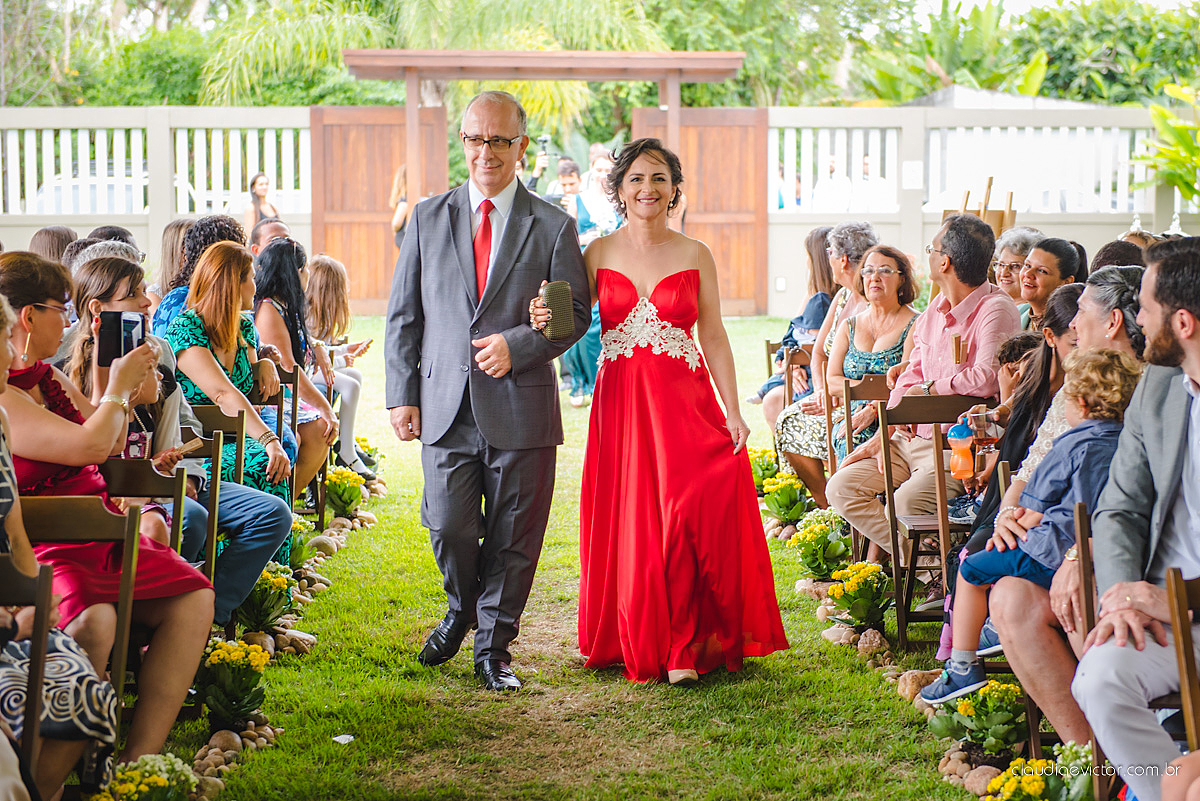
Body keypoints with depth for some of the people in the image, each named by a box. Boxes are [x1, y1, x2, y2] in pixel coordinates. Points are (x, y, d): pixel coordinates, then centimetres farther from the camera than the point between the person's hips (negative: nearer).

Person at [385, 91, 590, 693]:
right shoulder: (428, 218, 10)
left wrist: (517, 344, -13)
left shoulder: (553, 227, 5)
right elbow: (402, 314, 10)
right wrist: (401, 394, 2)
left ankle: (493, 647, 20)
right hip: (446, 405, 1)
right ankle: (461, 609, 26)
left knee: (513, 539, 4)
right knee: (449, 528, -5)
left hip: (522, 406, -1)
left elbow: (575, 313, 4)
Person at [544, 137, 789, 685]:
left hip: (686, 403, -1)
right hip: (619, 403, 1)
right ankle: (635, 641, 17)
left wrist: (732, 412, -1)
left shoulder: (695, 256, 6)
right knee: (628, 527, 1)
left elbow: (714, 339, 5)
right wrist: (543, 318, -19)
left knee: (690, 515, -15)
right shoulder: (600, 253, 7)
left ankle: (683, 645, -5)